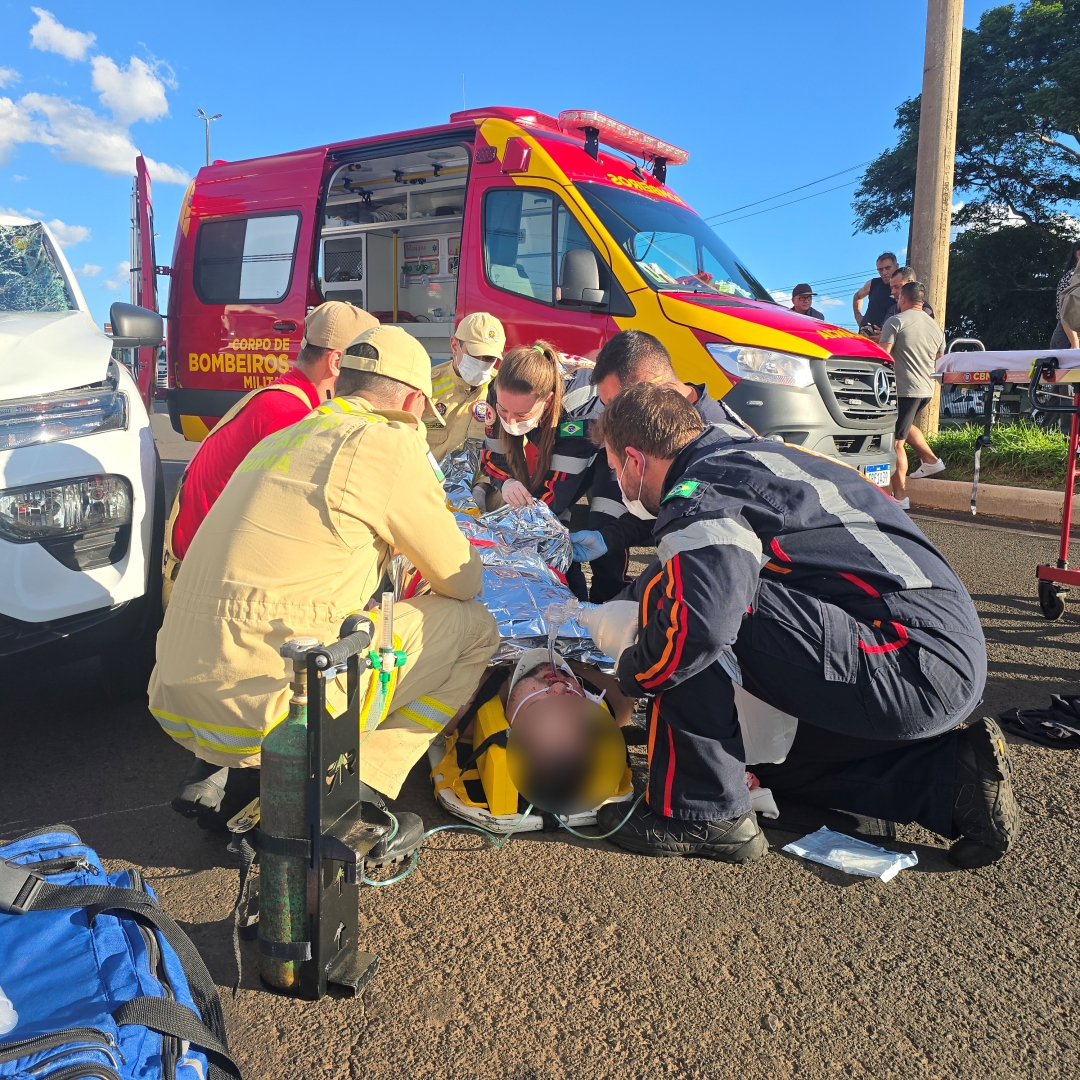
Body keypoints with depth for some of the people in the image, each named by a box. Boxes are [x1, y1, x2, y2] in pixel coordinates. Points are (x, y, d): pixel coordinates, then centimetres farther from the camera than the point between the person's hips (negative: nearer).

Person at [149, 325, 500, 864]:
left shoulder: (283, 440, 19)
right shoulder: (390, 442, -4)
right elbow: (462, 581, 5)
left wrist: (390, 544, 39)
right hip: (264, 707, -8)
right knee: (473, 625, 4)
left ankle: (220, 771, 19)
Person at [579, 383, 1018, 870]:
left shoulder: (700, 491, -12)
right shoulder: (749, 453, 18)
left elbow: (699, 620, -31)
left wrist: (631, 675, -9)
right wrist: (612, 622, 31)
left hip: (911, 666, -10)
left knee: (670, 588, -15)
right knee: (777, 766, 30)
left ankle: (701, 812, -6)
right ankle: (955, 774, 15)